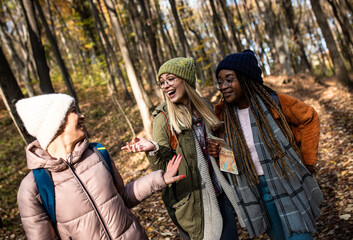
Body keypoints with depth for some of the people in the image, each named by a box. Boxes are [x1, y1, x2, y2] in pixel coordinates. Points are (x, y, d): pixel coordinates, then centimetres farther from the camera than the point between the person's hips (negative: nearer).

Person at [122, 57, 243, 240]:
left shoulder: (204, 108, 4)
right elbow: (163, 168, -14)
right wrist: (153, 149, -31)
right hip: (194, 202, -5)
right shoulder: (163, 119, -12)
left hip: (220, 195, 6)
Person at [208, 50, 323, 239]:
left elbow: (308, 119, -1)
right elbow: (230, 154, 10)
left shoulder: (273, 102, -14)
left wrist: (307, 161, -1)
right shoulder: (223, 115, -4)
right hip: (258, 194, 3)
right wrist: (217, 151, -13)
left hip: (289, 186, -3)